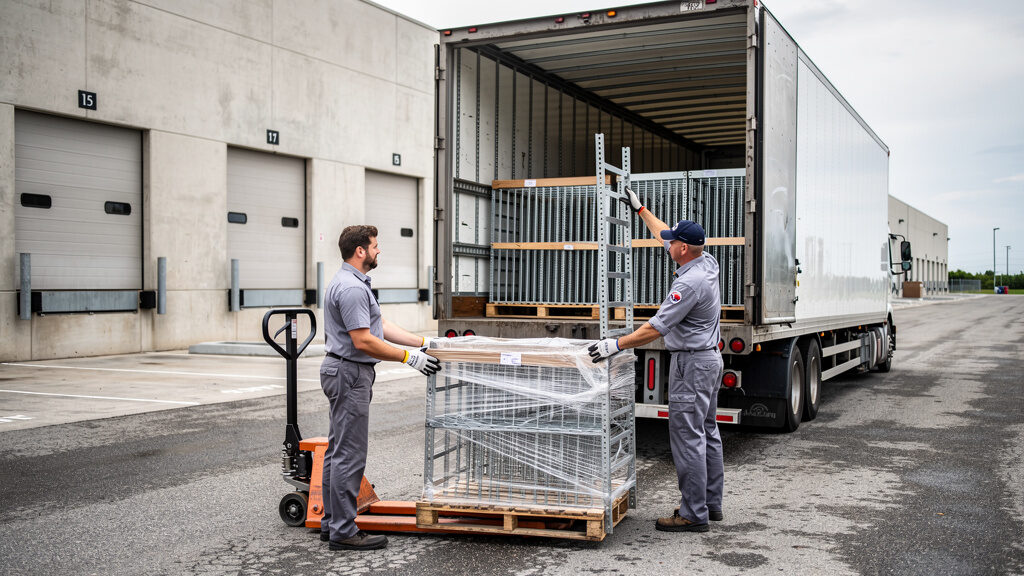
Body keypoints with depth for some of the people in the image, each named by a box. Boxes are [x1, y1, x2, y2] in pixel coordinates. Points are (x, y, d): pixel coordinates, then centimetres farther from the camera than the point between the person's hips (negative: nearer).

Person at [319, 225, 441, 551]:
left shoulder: (352, 283, 16)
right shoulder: (351, 288, -19)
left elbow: (380, 327, 17)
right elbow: (363, 341, -23)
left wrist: (423, 342, 11)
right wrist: (410, 358, -17)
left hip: (344, 373, 11)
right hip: (350, 374, -11)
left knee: (339, 450, 14)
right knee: (349, 454, -6)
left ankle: (332, 522, 21)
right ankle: (343, 532, 0)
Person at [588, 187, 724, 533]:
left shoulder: (690, 283, -23)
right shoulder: (707, 262, 5)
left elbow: (656, 328, -24)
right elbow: (663, 236, 21)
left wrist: (617, 345, -20)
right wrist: (640, 209, 28)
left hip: (691, 363, -11)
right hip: (709, 358, 11)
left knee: (687, 437, -6)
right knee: (707, 433, 16)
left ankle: (693, 514, -1)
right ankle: (711, 504, 26)